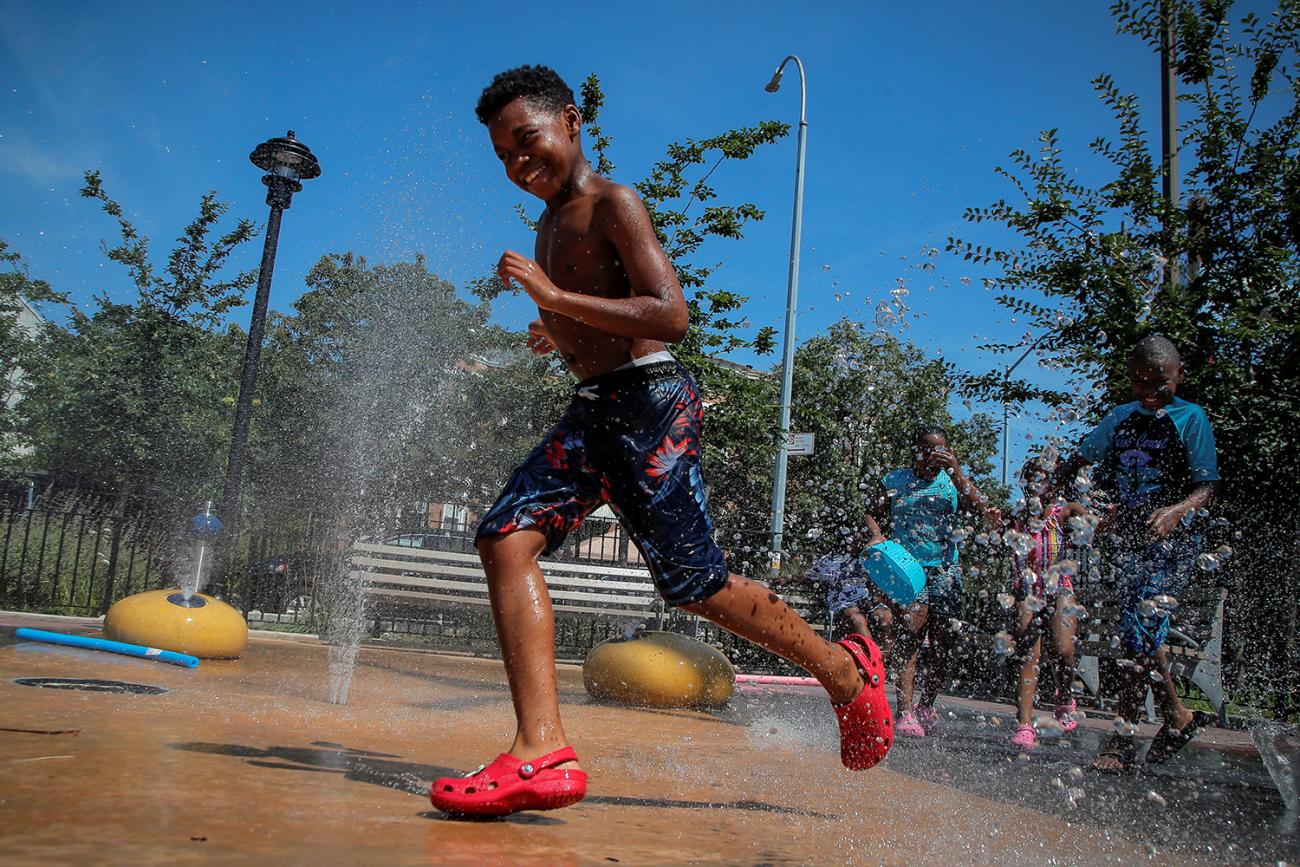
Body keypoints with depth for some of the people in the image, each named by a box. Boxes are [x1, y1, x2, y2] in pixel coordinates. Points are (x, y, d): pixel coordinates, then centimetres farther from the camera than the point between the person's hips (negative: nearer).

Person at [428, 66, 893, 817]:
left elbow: (672, 318, -19)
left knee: (697, 586, -4)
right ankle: (543, 752, -16)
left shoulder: (613, 204, -5)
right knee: (507, 538, -10)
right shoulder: (554, 222, 22)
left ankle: (846, 671, 19)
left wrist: (556, 299, -20)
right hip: (592, 412, 9)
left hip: (650, 403, -9)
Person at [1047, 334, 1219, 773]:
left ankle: (1124, 734, -2)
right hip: (1126, 538, 5)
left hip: (1172, 542, -5)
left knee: (1141, 629, -13)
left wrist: (1176, 511, -28)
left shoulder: (1192, 418, -4)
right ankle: (1178, 716, 25)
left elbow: (1206, 487, -8)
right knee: (1137, 634, 7)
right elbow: (1079, 458, 19)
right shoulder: (1120, 418, 10)